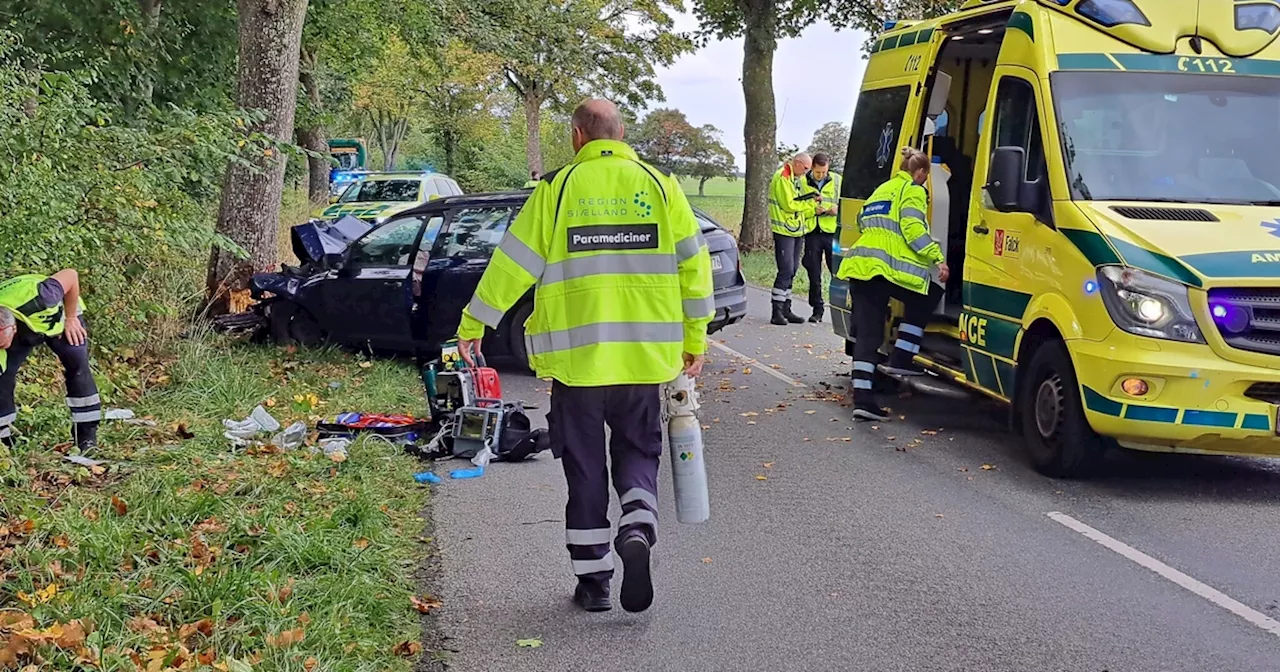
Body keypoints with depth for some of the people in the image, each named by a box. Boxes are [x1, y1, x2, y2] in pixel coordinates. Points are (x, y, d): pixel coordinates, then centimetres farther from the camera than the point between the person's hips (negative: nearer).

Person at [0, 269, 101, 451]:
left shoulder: (36, 299, -47)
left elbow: (71, 275, -30)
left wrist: (71, 318, -22)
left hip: (59, 315, -2)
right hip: (23, 332, 2)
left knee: (77, 364, -18)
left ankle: (87, 435, -9)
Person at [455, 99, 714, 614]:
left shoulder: (558, 189, -2)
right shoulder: (659, 185, 3)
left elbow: (513, 263, -1)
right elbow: (694, 264, 3)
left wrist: (472, 326, 9)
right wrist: (694, 340, 12)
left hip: (577, 356, -1)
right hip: (644, 355, 1)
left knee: (585, 465, 10)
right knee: (637, 449, 16)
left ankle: (593, 578, 13)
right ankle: (638, 527, -13)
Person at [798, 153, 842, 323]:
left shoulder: (837, 180, 4)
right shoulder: (804, 182, 5)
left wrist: (837, 210, -17)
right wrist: (813, 210, -14)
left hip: (832, 231, -1)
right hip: (813, 232, 1)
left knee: (837, 271, -3)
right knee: (814, 274, 5)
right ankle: (817, 310, 15)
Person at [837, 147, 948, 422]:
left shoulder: (881, 190, 30)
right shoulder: (913, 191, 4)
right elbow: (912, 228, -10)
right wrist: (938, 258, -14)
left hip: (859, 264, 8)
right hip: (888, 266, -7)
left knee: (866, 332, 2)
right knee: (924, 300, 17)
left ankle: (862, 396, -5)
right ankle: (901, 360, 10)